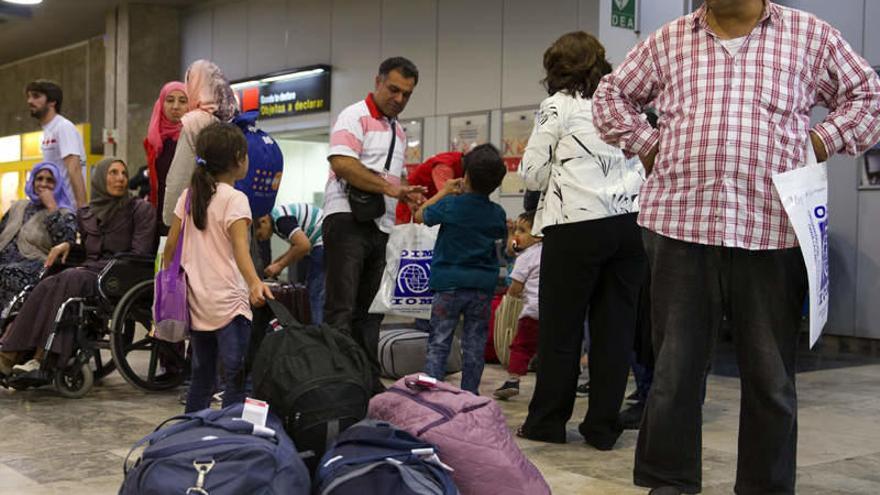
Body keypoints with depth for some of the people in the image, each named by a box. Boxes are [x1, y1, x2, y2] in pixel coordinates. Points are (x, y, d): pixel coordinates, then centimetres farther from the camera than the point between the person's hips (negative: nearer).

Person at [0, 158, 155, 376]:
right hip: (89, 270, 5)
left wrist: (103, 267, -11)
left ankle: (44, 360, -39)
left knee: (70, 280, -34)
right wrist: (68, 245, 6)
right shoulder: (86, 214, 19)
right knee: (48, 285, -28)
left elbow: (140, 254, -5)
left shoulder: (140, 209, 3)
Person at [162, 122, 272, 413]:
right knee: (236, 379, -6)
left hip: (196, 301, 7)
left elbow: (171, 243, 12)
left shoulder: (189, 195, 9)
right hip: (228, 304, -7)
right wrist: (255, 283, -37)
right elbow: (240, 247, -24)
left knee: (202, 377, 17)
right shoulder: (234, 199, -10)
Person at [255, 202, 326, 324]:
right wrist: (277, 261, 11)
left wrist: (280, 265, -14)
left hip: (323, 245, -11)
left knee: (317, 296, -10)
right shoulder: (277, 217, 13)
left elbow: (304, 245, -26)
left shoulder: (281, 218, -17)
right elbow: (296, 246, 24)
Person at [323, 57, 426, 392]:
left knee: (370, 311, 11)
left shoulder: (398, 131, 22)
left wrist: (405, 193, 9)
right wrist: (389, 188, -20)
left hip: (380, 227, 9)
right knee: (341, 308, -10)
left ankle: (368, 381, 17)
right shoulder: (355, 117, -5)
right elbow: (341, 163, -20)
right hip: (348, 221, -8)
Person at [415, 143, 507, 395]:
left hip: (449, 284, -2)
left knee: (438, 343, 2)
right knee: (474, 346, 9)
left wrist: (444, 192, 17)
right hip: (483, 287, 3)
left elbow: (420, 216, 7)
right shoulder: (497, 213, 1)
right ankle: (469, 393, 11)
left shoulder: (449, 205, -8)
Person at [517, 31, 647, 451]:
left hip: (577, 225, -5)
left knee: (561, 327, 5)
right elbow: (642, 168, 14)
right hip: (629, 222, 5)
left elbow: (533, 174, 0)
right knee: (615, 327, 7)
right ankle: (603, 427, 11)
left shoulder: (558, 105, -1)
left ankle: (547, 421, 13)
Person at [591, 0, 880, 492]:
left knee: (771, 377, 8)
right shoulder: (669, 40, 12)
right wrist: (647, 145, 9)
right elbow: (612, 95, 23)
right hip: (680, 224, 1)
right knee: (675, 368, 7)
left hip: (773, 231, 0)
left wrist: (821, 142, 3)